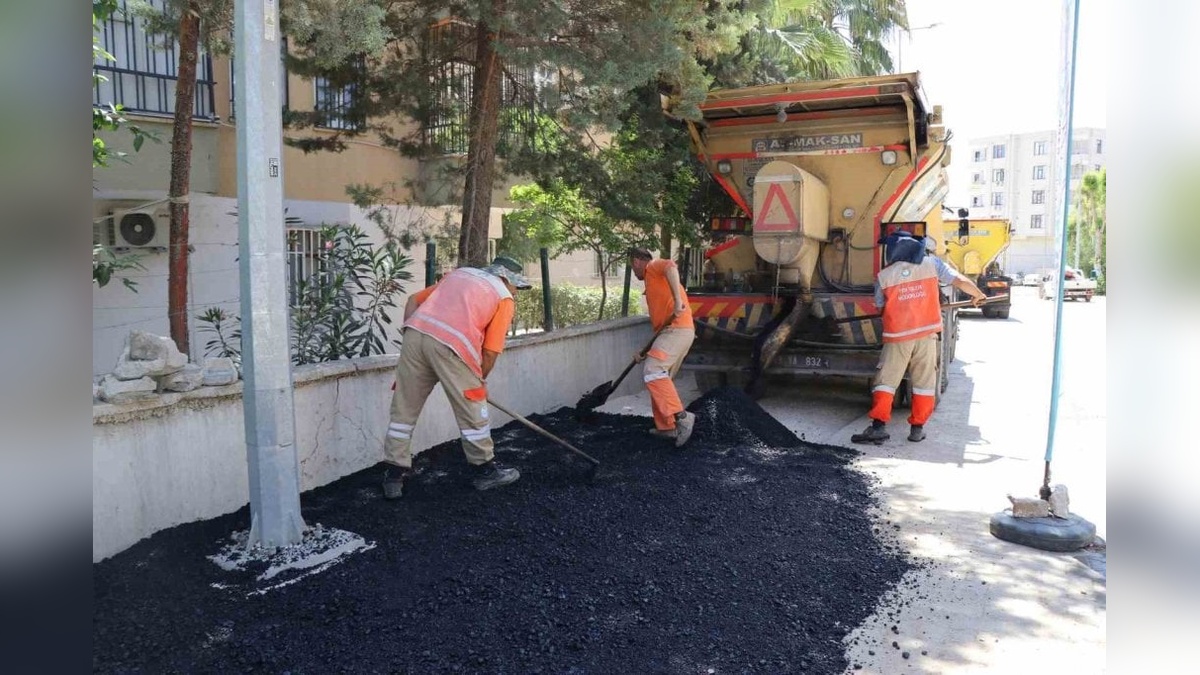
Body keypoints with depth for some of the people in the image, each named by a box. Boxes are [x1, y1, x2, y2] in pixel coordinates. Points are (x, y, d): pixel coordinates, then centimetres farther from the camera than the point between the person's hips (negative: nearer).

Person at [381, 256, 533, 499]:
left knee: (404, 409, 13)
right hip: (450, 345, -5)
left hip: (415, 333, 6)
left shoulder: (460, 273, 31)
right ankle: (485, 470, 23)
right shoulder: (505, 299, 14)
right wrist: (480, 381, 20)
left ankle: (394, 476, 18)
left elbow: (414, 300, 24)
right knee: (472, 409, 10)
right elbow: (490, 351, 6)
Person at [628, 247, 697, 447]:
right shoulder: (654, 282, 31)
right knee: (659, 377, 12)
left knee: (652, 373, -19)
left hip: (677, 329, -10)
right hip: (677, 331, 10)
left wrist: (678, 300, -30)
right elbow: (659, 320, 29)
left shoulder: (653, 267, 4)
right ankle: (666, 427, 14)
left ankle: (682, 417, -24)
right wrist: (646, 351, 23)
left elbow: (671, 266, -22)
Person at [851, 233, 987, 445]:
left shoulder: (884, 276, 1)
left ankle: (879, 426, -5)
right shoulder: (932, 264, 1)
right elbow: (961, 281, 3)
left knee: (886, 380, 4)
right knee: (924, 381, 11)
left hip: (898, 336, -1)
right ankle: (917, 428, 13)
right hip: (926, 334, 1)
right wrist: (978, 295, 22)